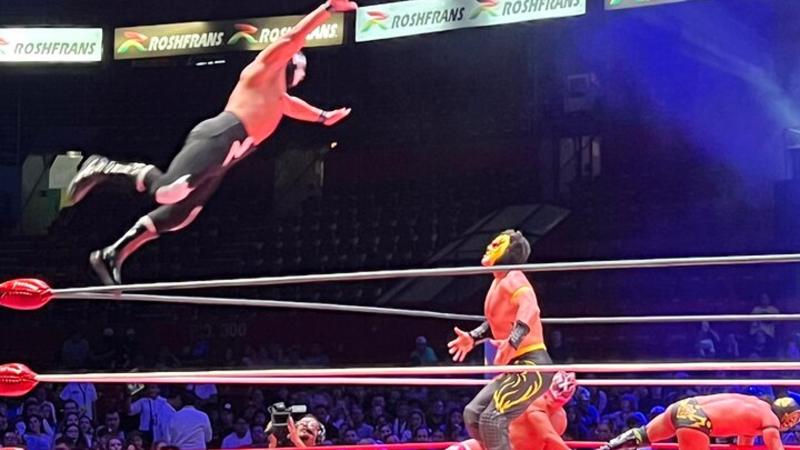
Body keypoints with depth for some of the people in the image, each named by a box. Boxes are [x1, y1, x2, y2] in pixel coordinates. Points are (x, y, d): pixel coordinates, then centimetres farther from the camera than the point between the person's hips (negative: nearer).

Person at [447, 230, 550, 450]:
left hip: (532, 365, -10)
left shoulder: (512, 279, -12)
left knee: (492, 419, -19)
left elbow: (530, 308, -33)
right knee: (472, 414, 10)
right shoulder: (498, 283, 16)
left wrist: (513, 342, -45)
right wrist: (473, 337, 26)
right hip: (516, 367, 10)